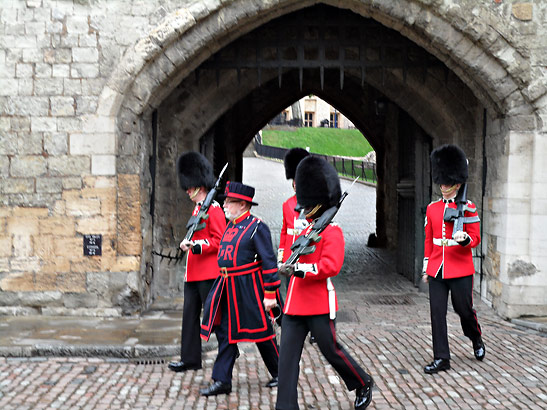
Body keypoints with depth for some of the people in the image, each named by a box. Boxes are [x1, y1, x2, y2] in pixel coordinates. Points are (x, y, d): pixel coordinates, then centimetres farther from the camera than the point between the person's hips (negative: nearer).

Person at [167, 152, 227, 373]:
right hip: (194, 274, 9)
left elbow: (219, 241, -17)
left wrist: (195, 245, -25)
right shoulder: (197, 209, 17)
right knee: (190, 315, 9)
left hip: (209, 274, -9)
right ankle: (190, 359, 14)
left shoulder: (213, 208, -12)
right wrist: (188, 244, 15)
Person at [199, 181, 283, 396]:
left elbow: (269, 263, -14)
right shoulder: (230, 226, 12)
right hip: (228, 289, 8)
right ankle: (222, 381, 10)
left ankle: (280, 375, 23)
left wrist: (270, 294, -17)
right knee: (225, 333, 6)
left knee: (262, 332, 5)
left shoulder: (257, 227, -13)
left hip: (249, 289, -8)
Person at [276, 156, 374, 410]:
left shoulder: (332, 231, -10)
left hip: (319, 305, -7)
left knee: (331, 350, 6)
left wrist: (299, 270, -27)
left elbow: (331, 266, -21)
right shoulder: (305, 228, 14)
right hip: (295, 304, 8)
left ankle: (364, 384, 31)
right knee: (287, 356, 3)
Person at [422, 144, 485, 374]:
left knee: (464, 309, 8)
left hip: (461, 270, -3)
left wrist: (464, 239, -25)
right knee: (437, 313, 0)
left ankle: (476, 339, 39)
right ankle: (441, 359, 7)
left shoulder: (468, 208, -3)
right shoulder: (432, 208, 9)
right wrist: (426, 267, 15)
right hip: (437, 270, 4)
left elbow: (476, 239, -2)